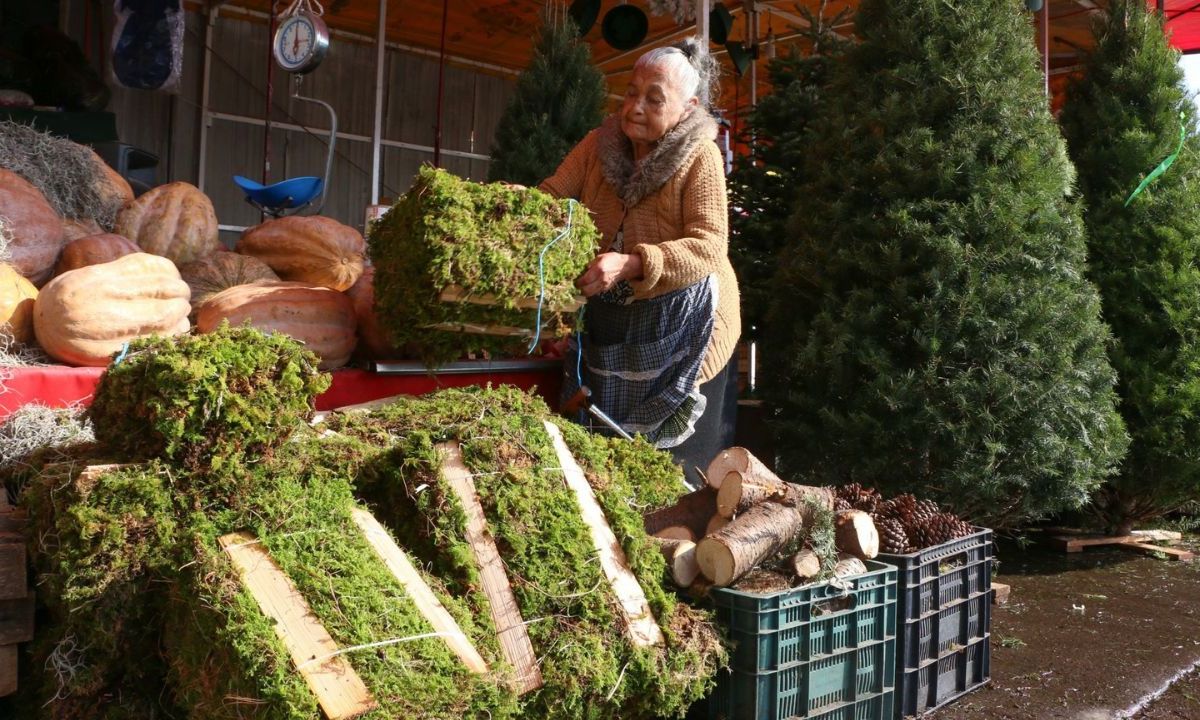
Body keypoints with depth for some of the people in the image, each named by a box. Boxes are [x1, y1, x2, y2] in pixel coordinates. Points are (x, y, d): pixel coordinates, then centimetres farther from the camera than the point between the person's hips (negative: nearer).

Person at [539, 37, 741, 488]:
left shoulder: (700, 156, -12)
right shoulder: (599, 145, 2)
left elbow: (710, 247, -23)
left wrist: (631, 265, -36)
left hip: (681, 328, -4)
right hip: (608, 322, 4)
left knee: (678, 458, 5)